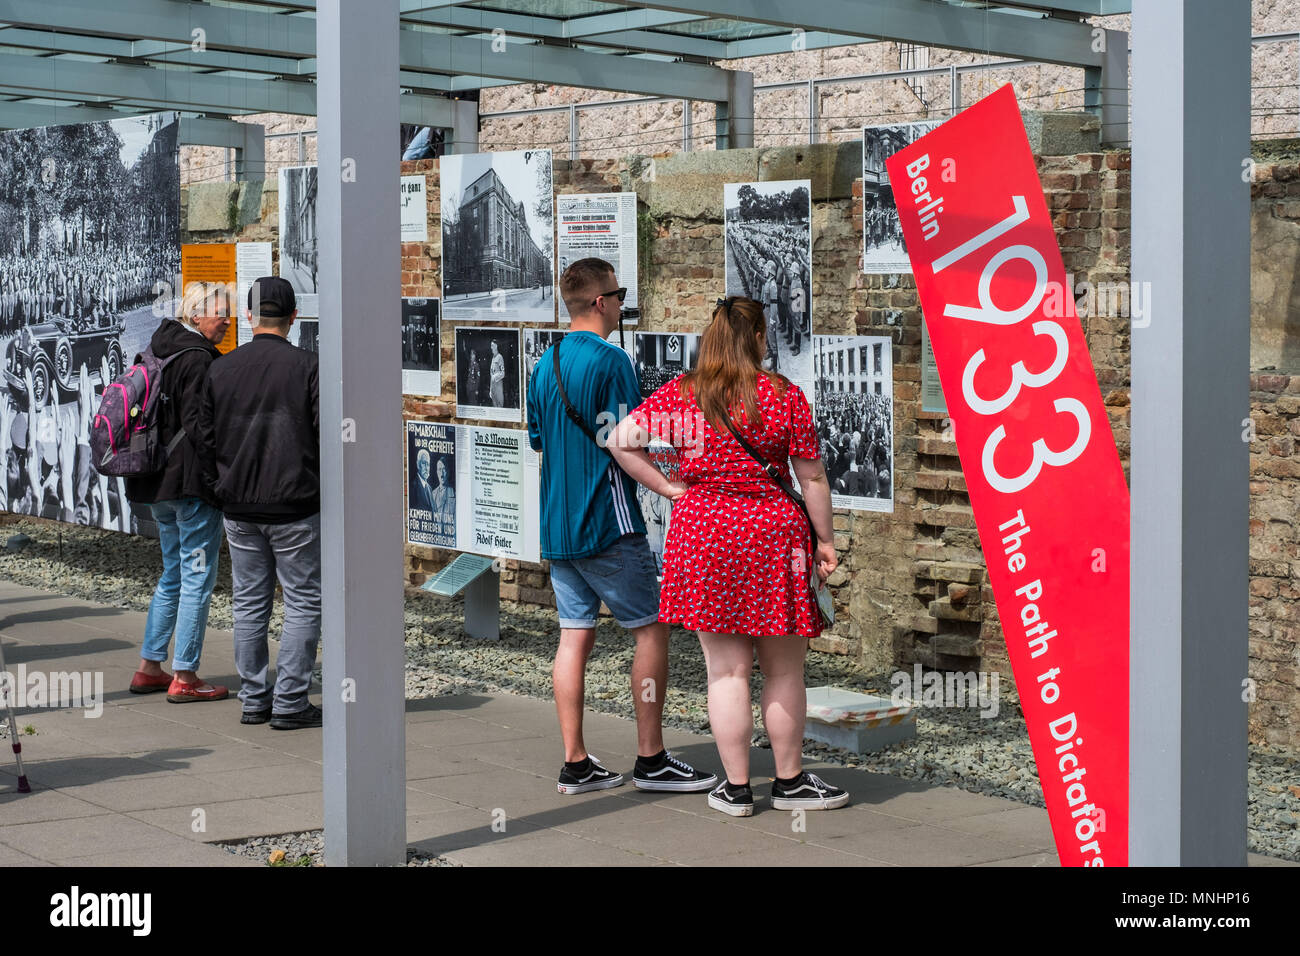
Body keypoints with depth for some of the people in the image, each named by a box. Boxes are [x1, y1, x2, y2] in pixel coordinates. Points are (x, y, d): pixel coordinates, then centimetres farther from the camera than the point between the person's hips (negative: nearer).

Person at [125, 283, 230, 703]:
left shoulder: (157, 351, 12)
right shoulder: (199, 360, -16)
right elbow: (199, 427, -20)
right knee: (198, 577, -2)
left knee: (173, 574, 19)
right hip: (193, 483, -9)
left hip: (159, 482, 9)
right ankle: (184, 678, 2)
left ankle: (149, 668, 21)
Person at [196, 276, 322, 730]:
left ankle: (254, 699, 15)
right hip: (295, 508, -4)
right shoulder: (307, 367, -9)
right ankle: (290, 701, 1)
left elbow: (206, 439, 7)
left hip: (239, 508, 4)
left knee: (249, 603, 12)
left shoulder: (221, 369, 4)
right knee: (303, 603, 3)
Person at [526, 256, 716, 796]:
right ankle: (650, 760, 2)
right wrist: (667, 486, -12)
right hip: (605, 523, -8)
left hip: (556, 524, 8)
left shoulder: (545, 365, 12)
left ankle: (575, 763, 9)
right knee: (650, 630, 1)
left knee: (575, 636, 8)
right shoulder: (609, 360, -12)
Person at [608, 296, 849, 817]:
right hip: (772, 534, -2)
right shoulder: (785, 396, -4)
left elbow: (620, 439, -1)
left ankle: (736, 787, 13)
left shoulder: (681, 392, 1)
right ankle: (790, 782, 20)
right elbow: (812, 479, -1)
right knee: (783, 668, 10)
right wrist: (825, 540, 9)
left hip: (701, 531, 2)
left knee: (726, 669, 7)